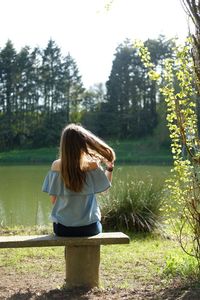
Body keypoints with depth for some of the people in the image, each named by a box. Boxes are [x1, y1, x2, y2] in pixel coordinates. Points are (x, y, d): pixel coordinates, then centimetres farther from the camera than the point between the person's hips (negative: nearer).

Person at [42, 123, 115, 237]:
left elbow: (53, 200, -3)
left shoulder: (57, 166, -10)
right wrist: (110, 167, 11)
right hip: (89, 228, -1)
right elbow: (105, 188, 4)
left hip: (62, 228, 1)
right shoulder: (92, 165, -12)